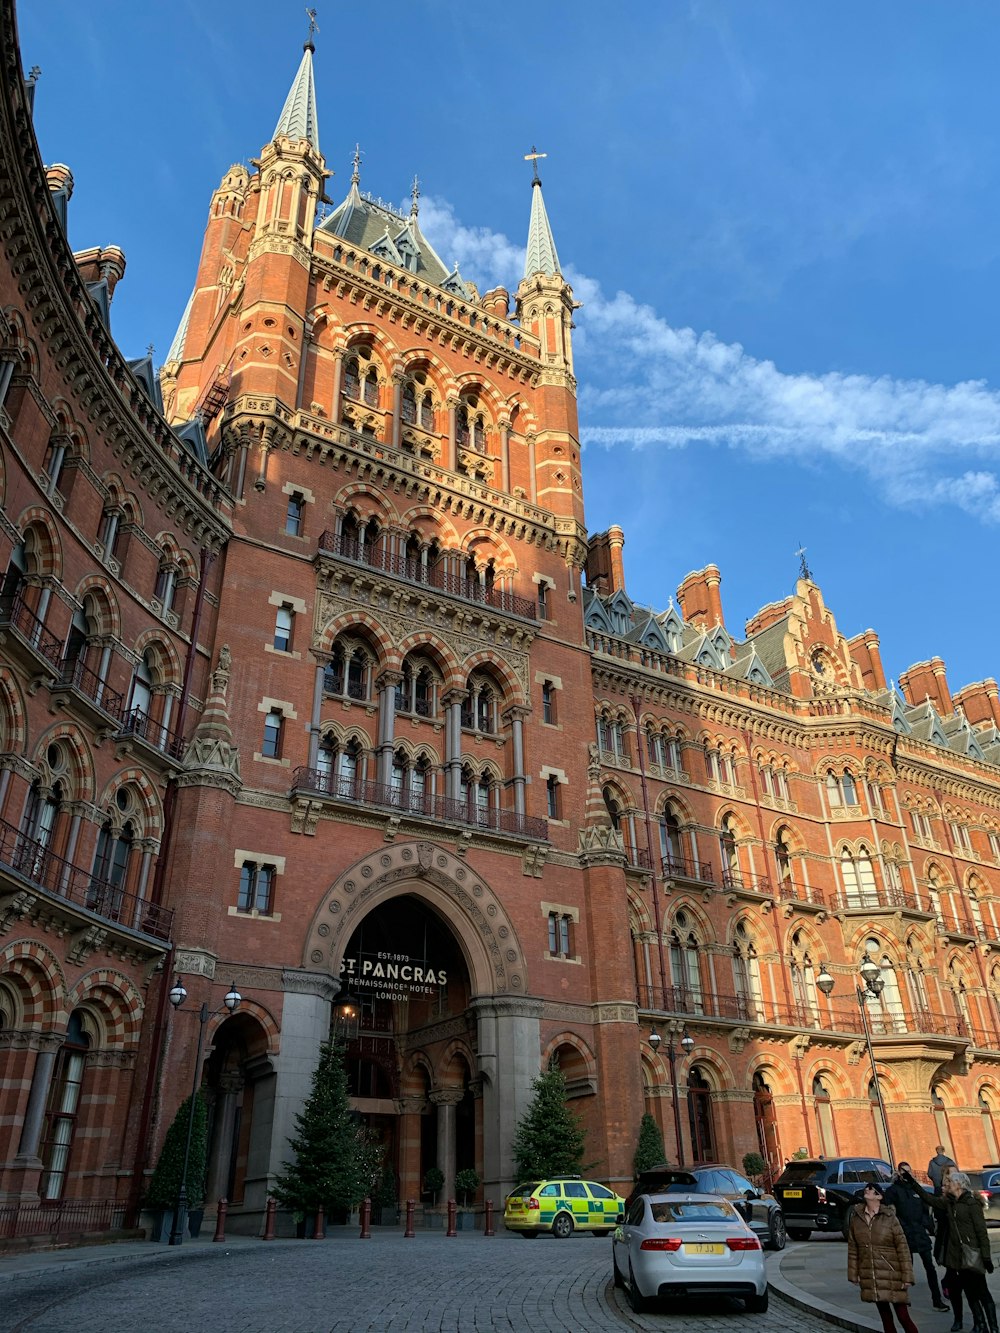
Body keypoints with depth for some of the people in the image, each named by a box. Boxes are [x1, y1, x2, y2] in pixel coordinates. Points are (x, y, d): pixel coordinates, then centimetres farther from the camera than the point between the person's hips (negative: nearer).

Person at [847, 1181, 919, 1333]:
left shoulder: (890, 1218, -9)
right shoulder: (856, 1217, 1)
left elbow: (903, 1248, -8)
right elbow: (852, 1248, 7)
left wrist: (907, 1277, -10)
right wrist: (853, 1274, 7)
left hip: (892, 1276, -3)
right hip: (871, 1278, 4)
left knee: (903, 1317, -3)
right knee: (885, 1317, 13)